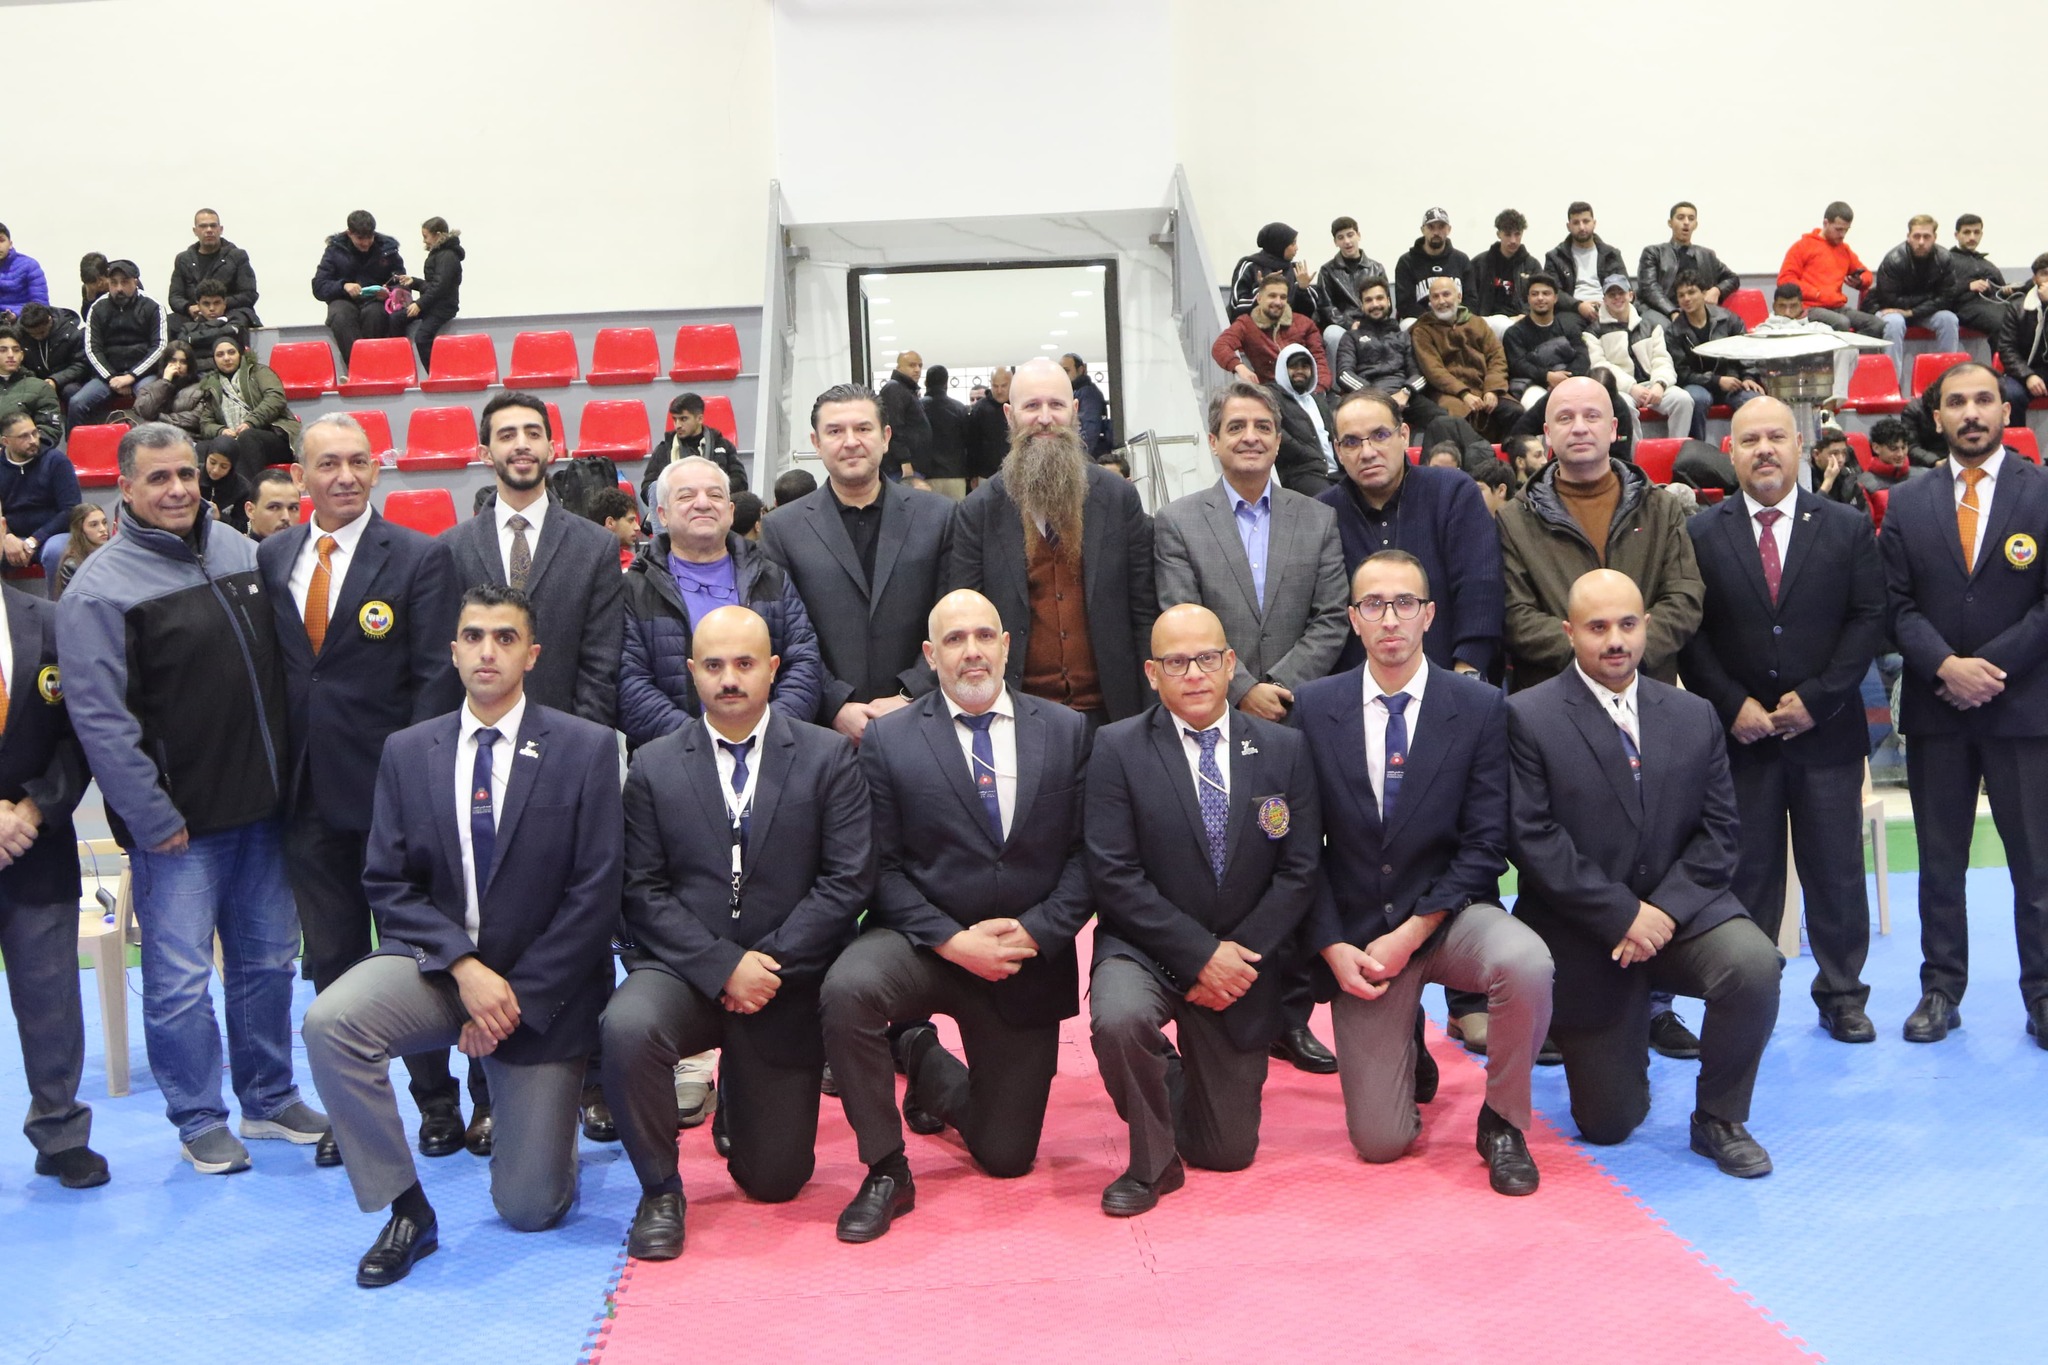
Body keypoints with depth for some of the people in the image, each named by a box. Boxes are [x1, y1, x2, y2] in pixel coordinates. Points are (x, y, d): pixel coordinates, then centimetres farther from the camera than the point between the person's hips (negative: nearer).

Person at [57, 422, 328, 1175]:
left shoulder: (238, 549, 6)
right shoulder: (100, 588, -12)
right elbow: (98, 716, -15)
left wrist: (285, 775, 11)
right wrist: (152, 821, -15)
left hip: (260, 804, 6)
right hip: (177, 821, -5)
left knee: (266, 962, 14)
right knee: (180, 978, 1)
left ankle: (270, 1099, 28)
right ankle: (199, 1120, 17)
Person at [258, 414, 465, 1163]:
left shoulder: (421, 558, -4)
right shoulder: (272, 557, 9)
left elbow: (436, 677, -8)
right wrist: (274, 772, 2)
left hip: (390, 788, -4)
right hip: (308, 791, 4)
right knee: (331, 958, 11)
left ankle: (436, 1101, 20)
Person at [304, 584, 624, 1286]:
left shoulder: (586, 748, -6)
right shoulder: (407, 752, 3)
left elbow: (595, 892, -9)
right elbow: (388, 884, -1)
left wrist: (517, 997, -15)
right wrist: (464, 967, -17)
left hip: (541, 989, -2)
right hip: (435, 963, 2)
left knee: (531, 1208, -2)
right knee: (329, 1021, -30)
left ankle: (550, 1114, 36)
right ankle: (406, 1211, -12)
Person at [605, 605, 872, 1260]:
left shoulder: (827, 756, -1)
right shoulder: (654, 765, 2)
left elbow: (848, 880, -8)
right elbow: (645, 892, -4)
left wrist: (769, 965, -15)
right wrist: (724, 967, -17)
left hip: (787, 984, 0)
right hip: (684, 971, 0)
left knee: (774, 1181, 3)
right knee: (627, 1027, -35)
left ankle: (742, 1100, 40)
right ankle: (659, 1193, -10)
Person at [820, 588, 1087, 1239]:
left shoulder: (1066, 731, 2)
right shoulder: (888, 738, -3)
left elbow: (1085, 852, 0)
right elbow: (882, 866, -6)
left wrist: (1036, 931, -14)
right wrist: (953, 941, -18)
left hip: (1028, 958, 2)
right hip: (922, 942, -2)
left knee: (1006, 1157, 7)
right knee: (847, 988, -37)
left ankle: (929, 1066, 39)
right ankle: (886, 1171, -15)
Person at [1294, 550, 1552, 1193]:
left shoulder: (1480, 707, -5)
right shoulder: (1315, 708, -1)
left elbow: (1485, 844, -8)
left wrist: (1410, 935, -16)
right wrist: (1333, 947, -10)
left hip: (1448, 917, 0)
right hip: (1356, 933, 1)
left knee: (1524, 963, -36)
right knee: (1380, 1142, -3)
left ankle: (1502, 1123, -8)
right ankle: (1405, 1038, 33)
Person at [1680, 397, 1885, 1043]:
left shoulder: (1848, 528, 5)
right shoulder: (1701, 534, 3)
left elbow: (1869, 619, -1)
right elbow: (1689, 632, -1)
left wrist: (1815, 699, -10)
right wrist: (1732, 705, -11)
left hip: (1827, 732, 1)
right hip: (1739, 733, 0)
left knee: (1836, 871, 8)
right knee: (1747, 872, 4)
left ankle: (1841, 997, 20)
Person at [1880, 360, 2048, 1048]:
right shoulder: (1908, 503, 8)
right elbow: (1897, 604, 2)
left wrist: (1989, 666, -14)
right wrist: (1947, 666, -13)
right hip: (1935, 708, 2)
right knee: (1940, 862, 9)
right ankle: (1941, 990, 18)